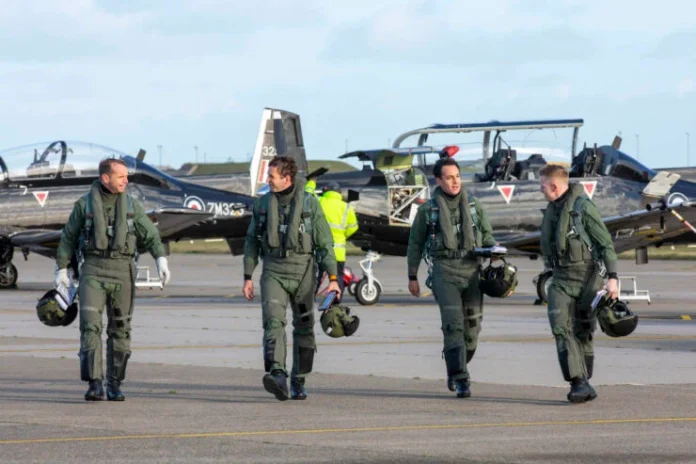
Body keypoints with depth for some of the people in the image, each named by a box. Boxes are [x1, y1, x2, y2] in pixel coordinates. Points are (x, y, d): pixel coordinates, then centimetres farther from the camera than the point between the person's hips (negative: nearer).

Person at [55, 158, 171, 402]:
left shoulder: (131, 205, 6)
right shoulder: (84, 204, 1)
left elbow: (150, 235, 3)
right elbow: (68, 238, 9)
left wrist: (161, 260, -12)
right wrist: (61, 269, 7)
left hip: (122, 271, 2)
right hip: (93, 270, -2)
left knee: (120, 329, 4)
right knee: (90, 326, -14)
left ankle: (114, 385, 14)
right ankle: (95, 385, -16)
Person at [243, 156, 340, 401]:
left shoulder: (309, 203, -3)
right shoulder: (263, 204, 6)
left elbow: (325, 242, -1)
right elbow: (252, 241, 14)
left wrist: (333, 278, -6)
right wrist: (248, 277, 10)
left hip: (302, 271, -1)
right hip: (273, 272, 1)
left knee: (304, 328, 6)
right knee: (273, 321, -19)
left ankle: (298, 382, 19)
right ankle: (277, 375, -33)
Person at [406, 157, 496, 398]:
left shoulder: (474, 207, 12)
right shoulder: (427, 210, 7)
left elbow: (487, 236, 18)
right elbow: (415, 243, 14)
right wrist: (412, 276, 14)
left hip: (472, 270, 3)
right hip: (444, 271, -3)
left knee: (472, 326, 2)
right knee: (453, 324, -15)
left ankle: (455, 368, 27)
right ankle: (461, 380, -16)